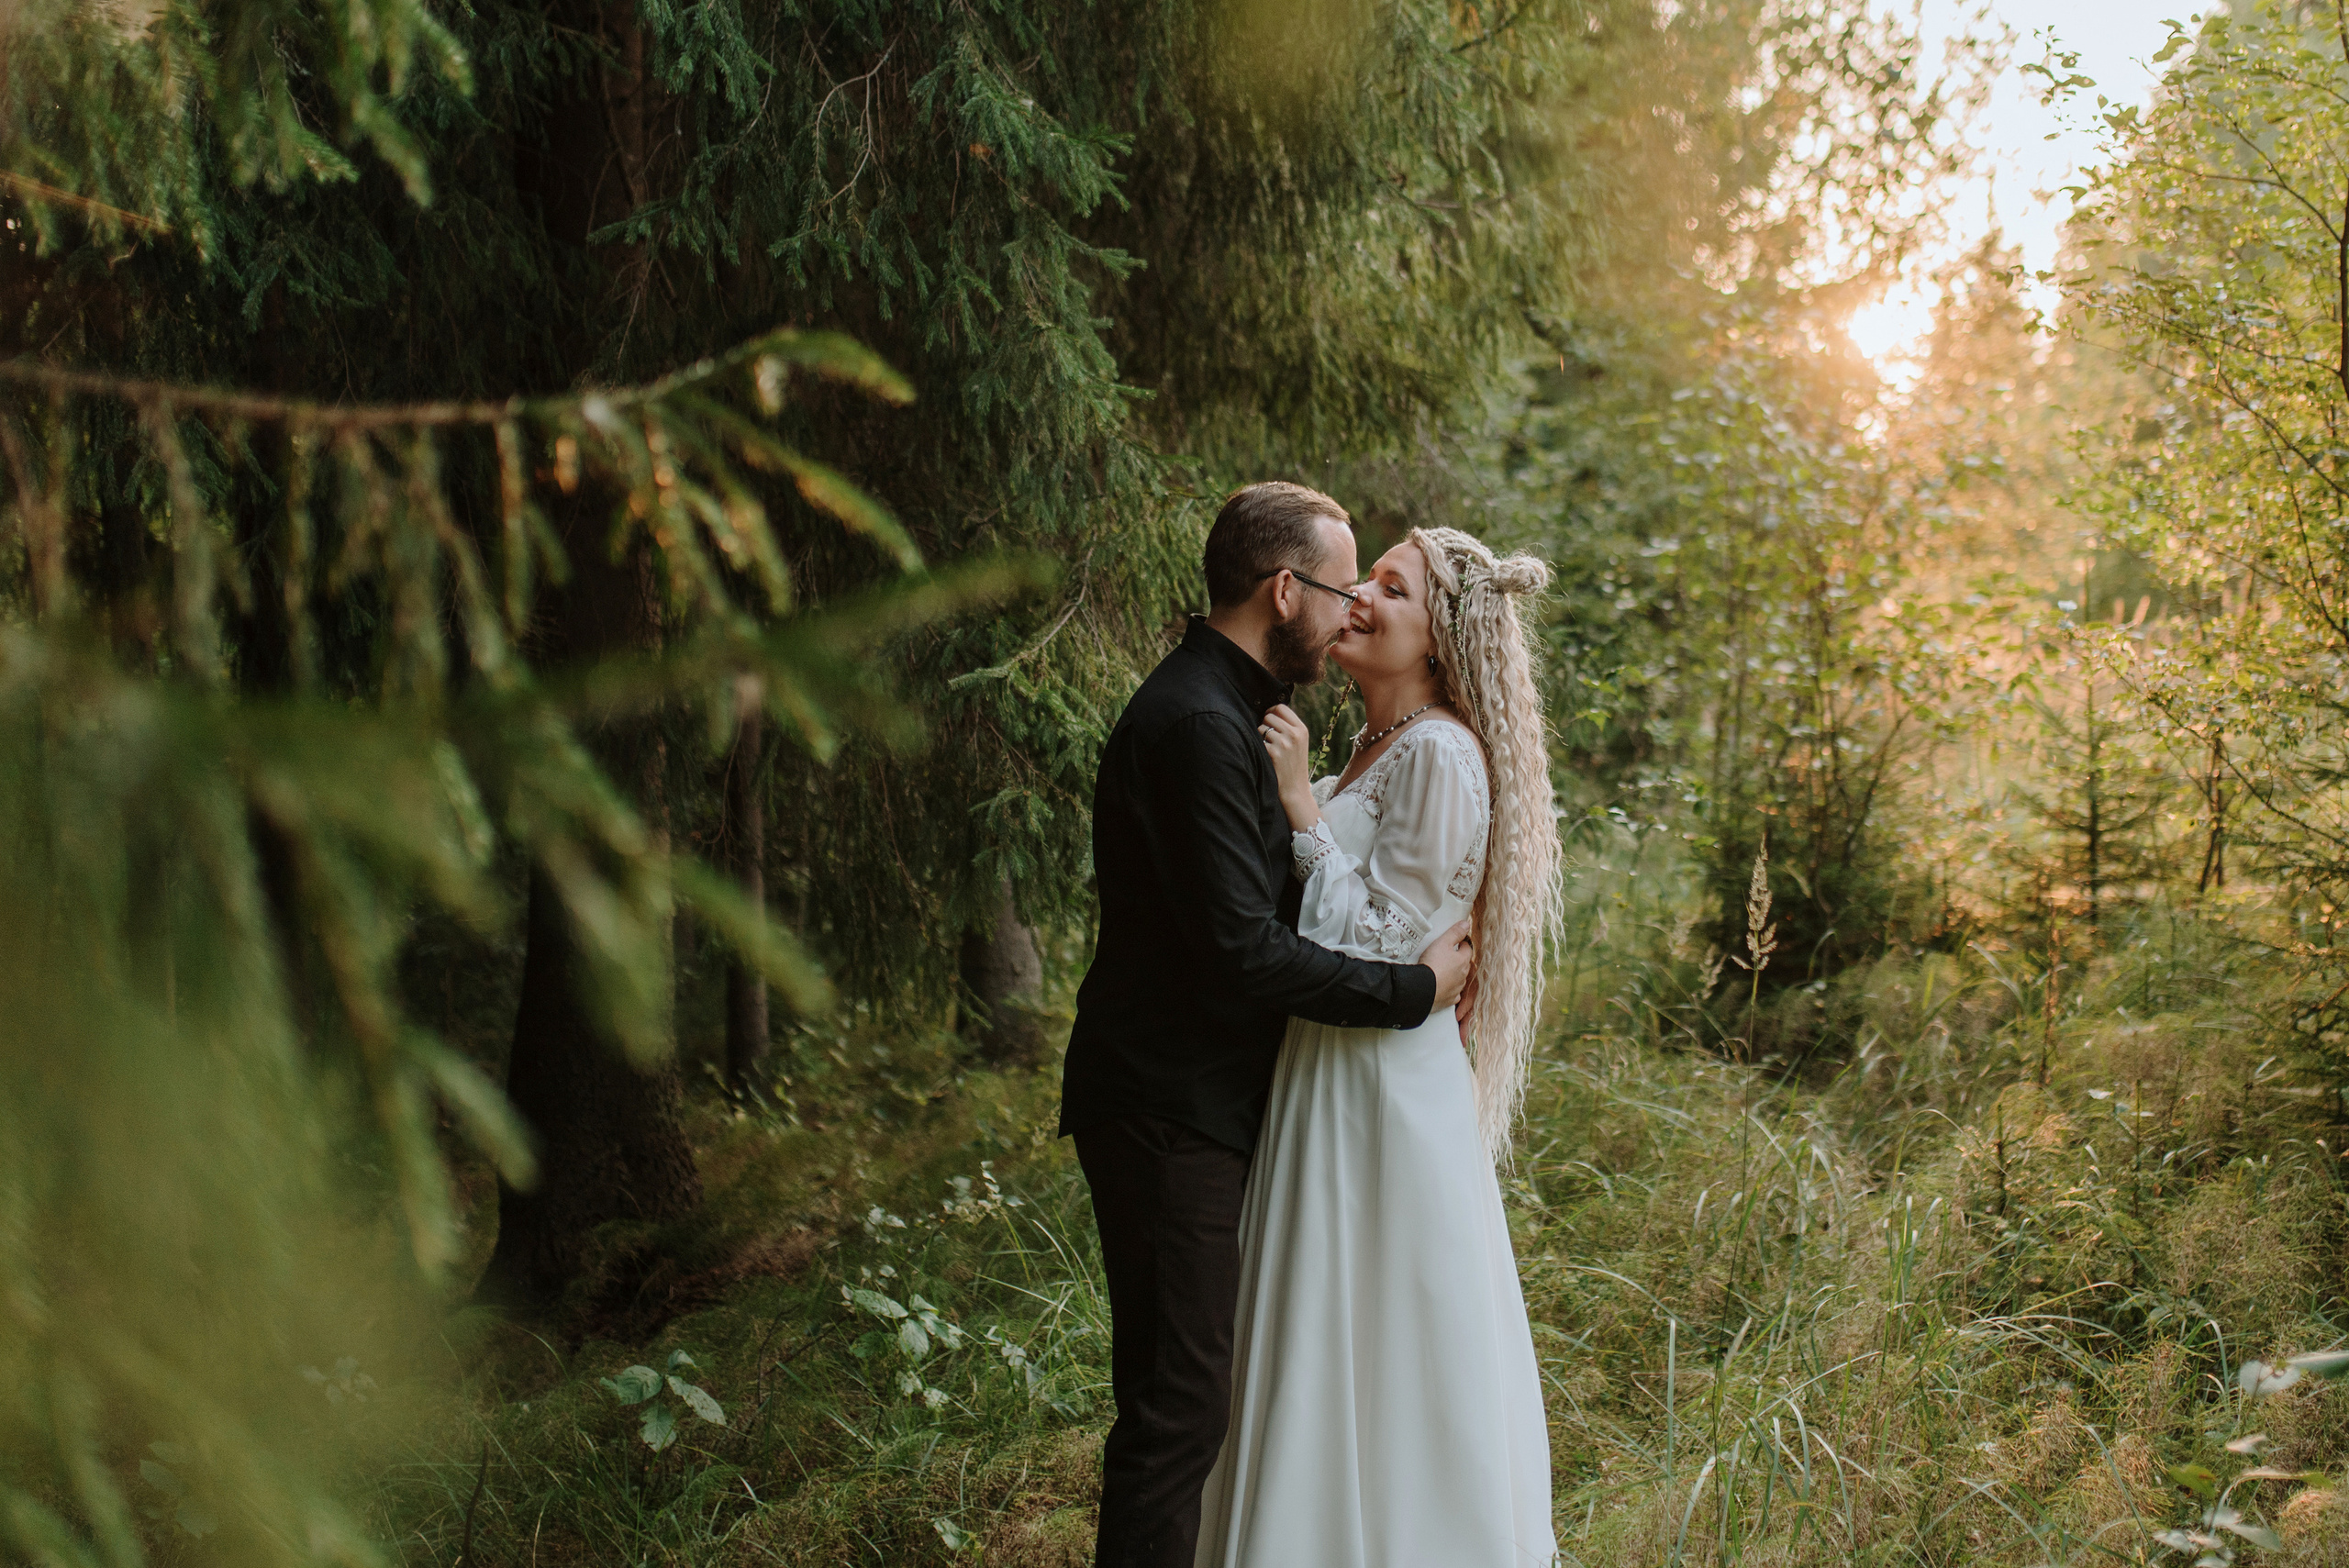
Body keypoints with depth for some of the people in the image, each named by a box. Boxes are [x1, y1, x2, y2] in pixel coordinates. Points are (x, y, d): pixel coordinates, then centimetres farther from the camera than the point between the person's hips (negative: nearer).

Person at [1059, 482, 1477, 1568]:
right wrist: (1416, 988, -15)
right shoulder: (1199, 724, -20)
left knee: (1180, 1391, 18)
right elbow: (1243, 950, -24)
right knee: (1178, 1399, -5)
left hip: (1189, 1103, 11)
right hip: (1170, 1112, -11)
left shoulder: (1226, 712, 14)